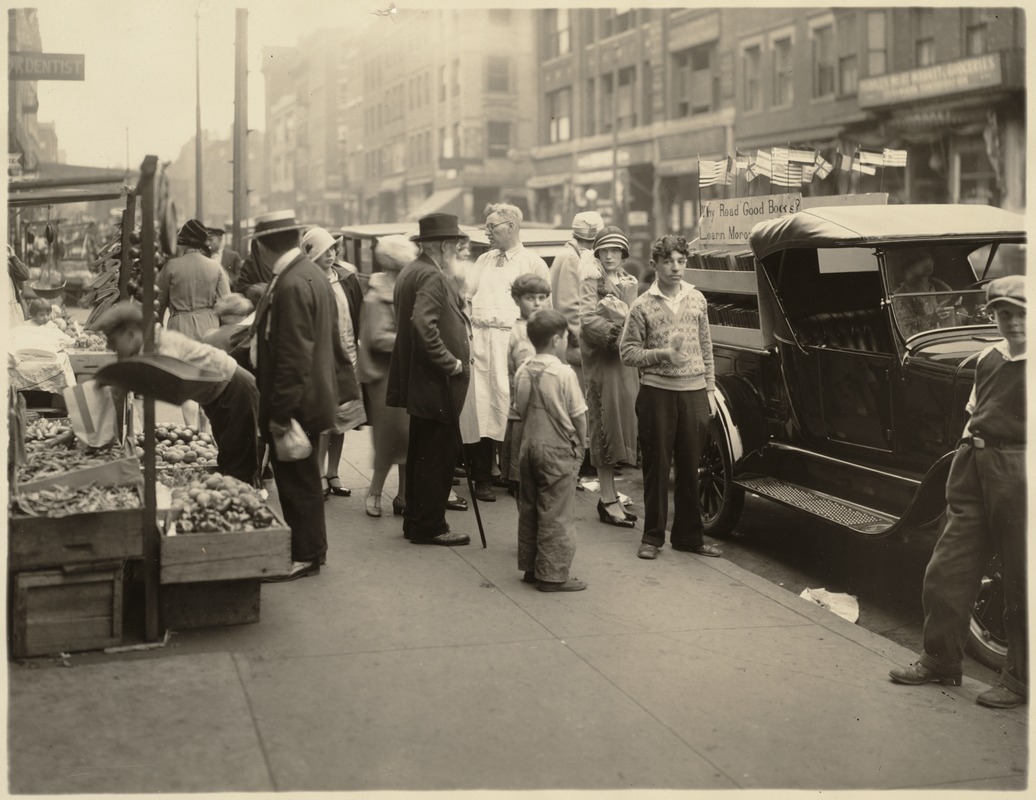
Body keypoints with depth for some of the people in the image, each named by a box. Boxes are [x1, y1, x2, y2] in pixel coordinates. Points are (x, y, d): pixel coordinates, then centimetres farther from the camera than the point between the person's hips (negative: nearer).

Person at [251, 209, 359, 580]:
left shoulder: (291, 285, -22)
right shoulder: (310, 273, 10)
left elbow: (293, 358, -25)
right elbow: (331, 339, 17)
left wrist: (280, 413, -22)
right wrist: (346, 387, 22)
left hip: (296, 402, -10)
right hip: (311, 397, 10)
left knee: (297, 481, 1)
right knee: (301, 479, 18)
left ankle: (305, 556, 11)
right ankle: (309, 549, 29)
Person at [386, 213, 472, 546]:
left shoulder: (410, 272, 14)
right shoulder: (432, 277, -17)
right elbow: (424, 324, -29)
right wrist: (451, 362, -22)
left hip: (417, 380, 10)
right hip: (436, 382, -10)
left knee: (421, 453, 16)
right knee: (439, 455, -3)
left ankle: (415, 520, 24)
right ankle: (429, 526, 3)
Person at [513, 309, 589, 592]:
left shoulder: (523, 372, 2)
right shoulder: (564, 373, -15)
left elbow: (520, 411, 6)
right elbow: (579, 416, -10)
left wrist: (526, 440, 16)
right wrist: (581, 445, 5)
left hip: (529, 446, 6)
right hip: (558, 451, -6)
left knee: (529, 509, 14)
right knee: (555, 514, -1)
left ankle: (530, 568, 22)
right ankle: (552, 574, 2)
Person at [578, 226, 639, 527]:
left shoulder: (629, 282, 16)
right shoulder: (592, 279, -4)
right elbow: (587, 319, -15)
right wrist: (614, 333, -23)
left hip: (625, 359, 7)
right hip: (602, 359, -7)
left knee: (622, 420, 8)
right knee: (606, 423, -5)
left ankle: (608, 496, 18)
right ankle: (608, 500, -1)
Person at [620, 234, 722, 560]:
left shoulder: (697, 299, 8)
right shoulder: (643, 305, -3)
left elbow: (706, 348, 12)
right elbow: (627, 351, -3)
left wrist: (710, 389, 9)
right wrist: (662, 354, -18)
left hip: (694, 392, 3)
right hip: (657, 392, -3)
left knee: (690, 466, 8)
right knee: (657, 466, 4)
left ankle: (689, 535, 19)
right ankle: (653, 536, 14)